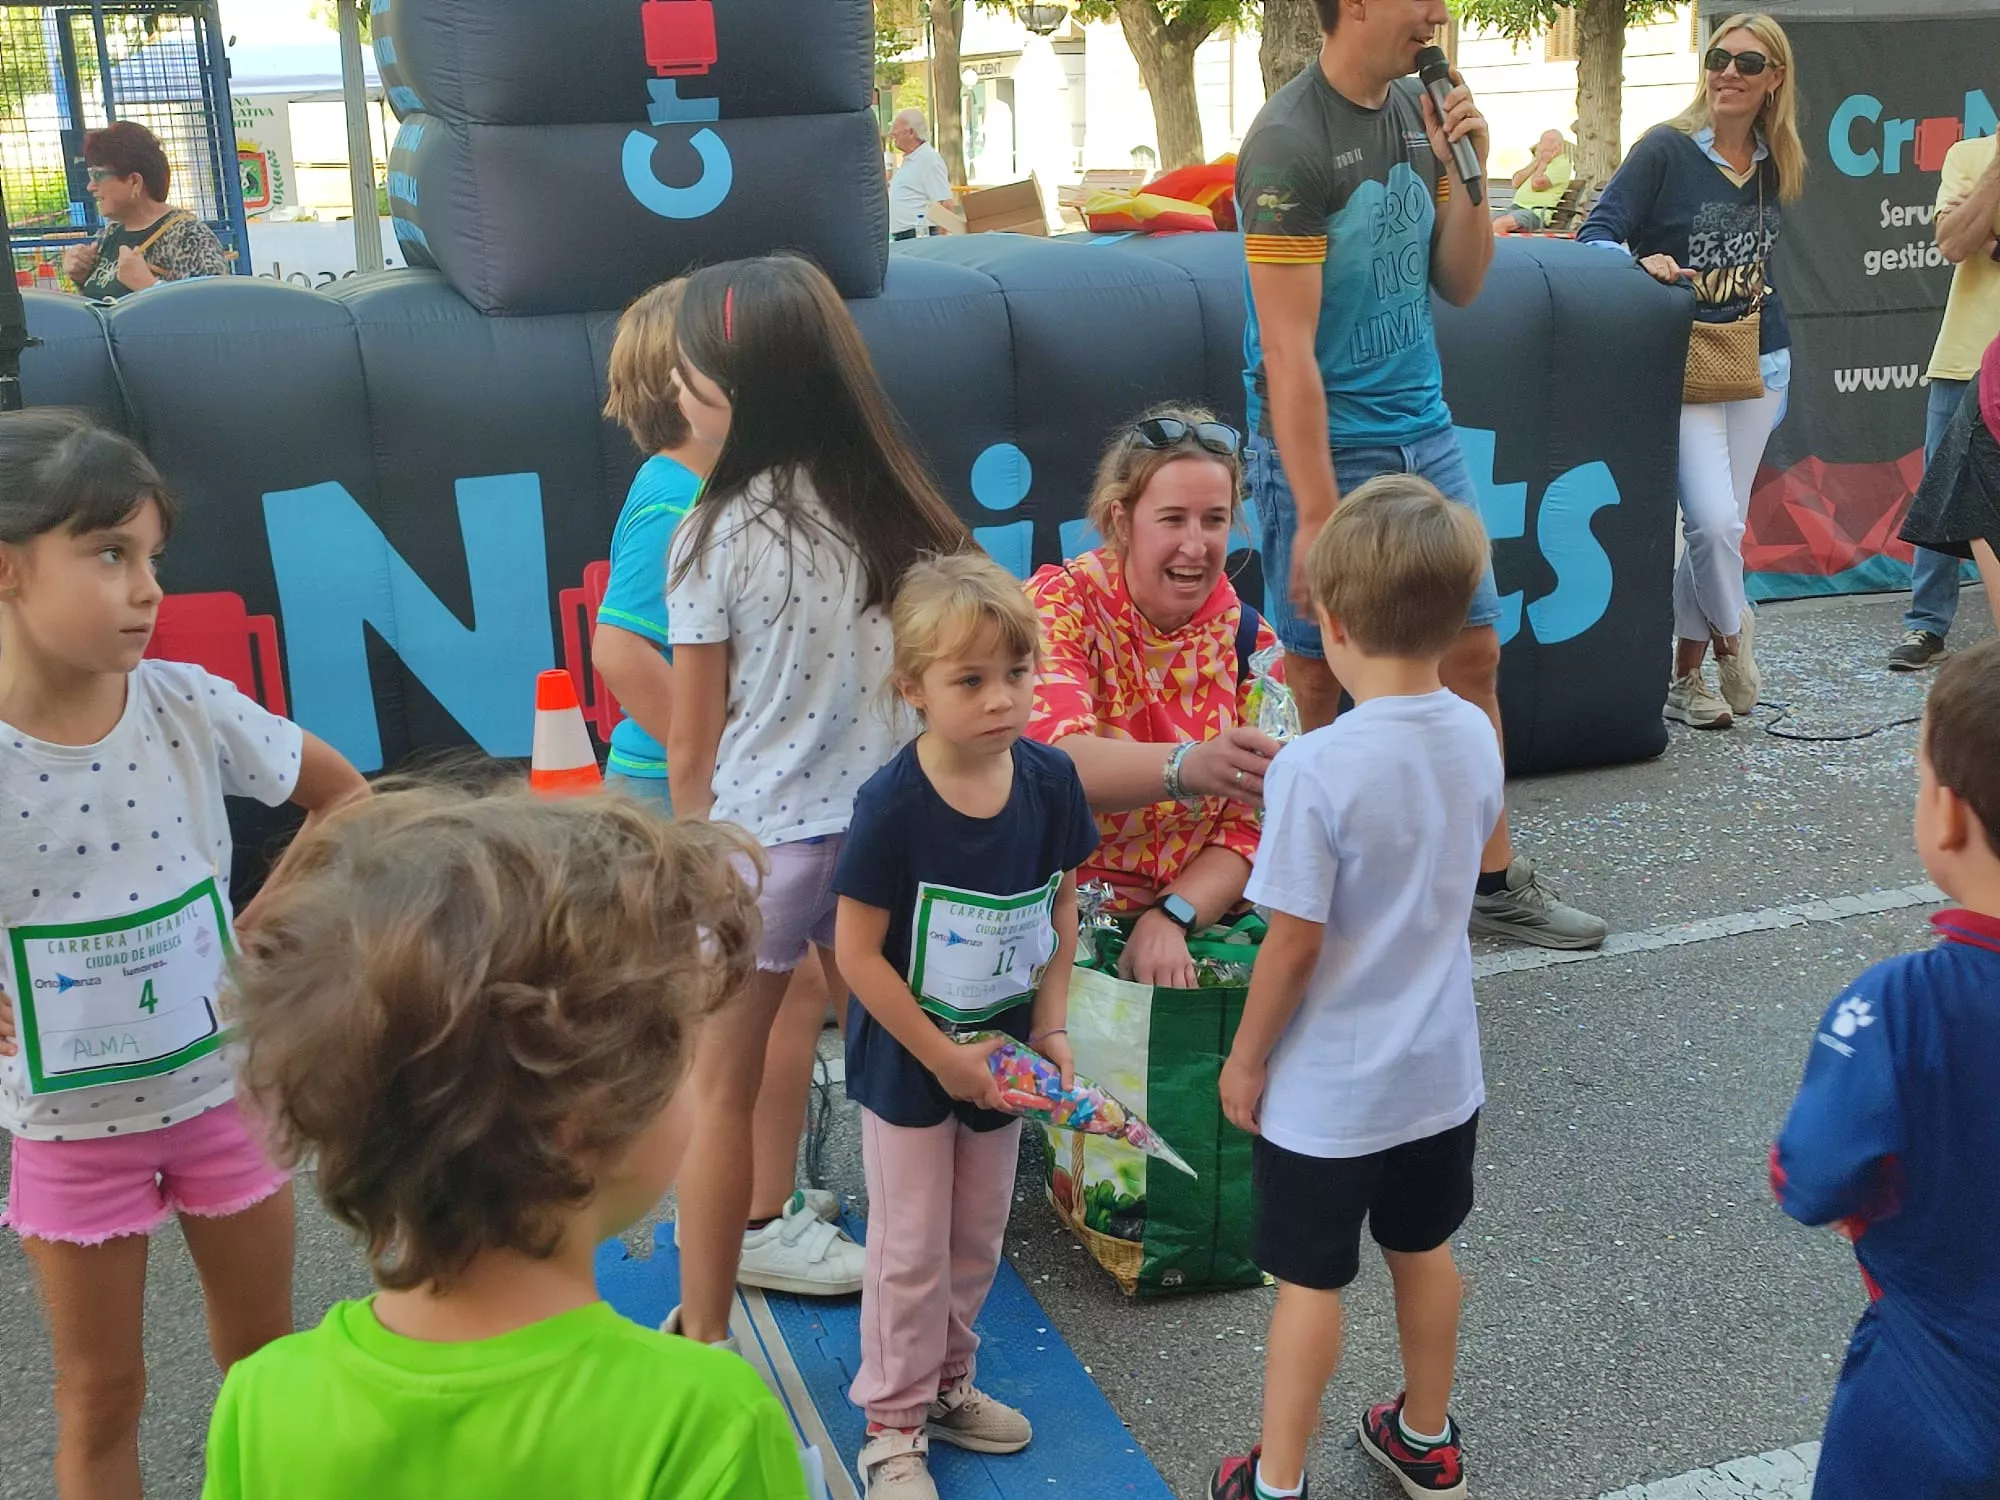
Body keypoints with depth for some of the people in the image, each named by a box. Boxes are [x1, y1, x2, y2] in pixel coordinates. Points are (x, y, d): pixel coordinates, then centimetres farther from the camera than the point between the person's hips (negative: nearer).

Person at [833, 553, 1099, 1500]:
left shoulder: (1050, 782, -10)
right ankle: (893, 1424, 26)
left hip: (999, 1056, 5)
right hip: (907, 1064, -5)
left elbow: (1060, 908, 3)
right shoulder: (892, 806, -25)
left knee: (976, 1240, 20)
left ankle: (945, 1383, 41)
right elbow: (856, 949, -20)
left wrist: (1050, 1025, -4)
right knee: (911, 1252, 8)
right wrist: (942, 1056, -17)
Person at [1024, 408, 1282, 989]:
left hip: (1191, 923, 4)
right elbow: (1055, 760, -25)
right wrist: (1188, 767, -44)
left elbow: (1248, 829, 2)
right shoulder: (1060, 604, -7)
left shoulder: (1250, 641, 4)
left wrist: (1171, 918, -17)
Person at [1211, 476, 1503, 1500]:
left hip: (1327, 1085, -6)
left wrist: (1245, 1061, -6)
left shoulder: (1314, 769, -27)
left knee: (1309, 1281, 9)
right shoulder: (1477, 737, -7)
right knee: (1423, 1250, 23)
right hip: (1439, 1066, 6)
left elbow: (1294, 945, -21)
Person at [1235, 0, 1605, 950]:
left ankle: (1492, 882, 22)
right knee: (1316, 677, 2)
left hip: (1424, 434, 7)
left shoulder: (1416, 110, 8)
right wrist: (1318, 518, -21)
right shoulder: (1290, 143, -15)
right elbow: (1289, 352, -19)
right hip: (1326, 450, -7)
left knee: (1472, 653, 10)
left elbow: (1460, 286, 13)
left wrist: (1466, 170, -4)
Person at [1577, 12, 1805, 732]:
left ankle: (1686, 676, 18)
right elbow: (1597, 233, -8)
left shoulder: (1775, 167, 10)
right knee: (1715, 519, -16)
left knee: (1724, 523, 6)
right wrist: (1643, 262, -29)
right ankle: (1732, 633, 14)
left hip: (1757, 364, 6)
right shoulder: (1666, 149, -7)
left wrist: (1777, 359, 16)